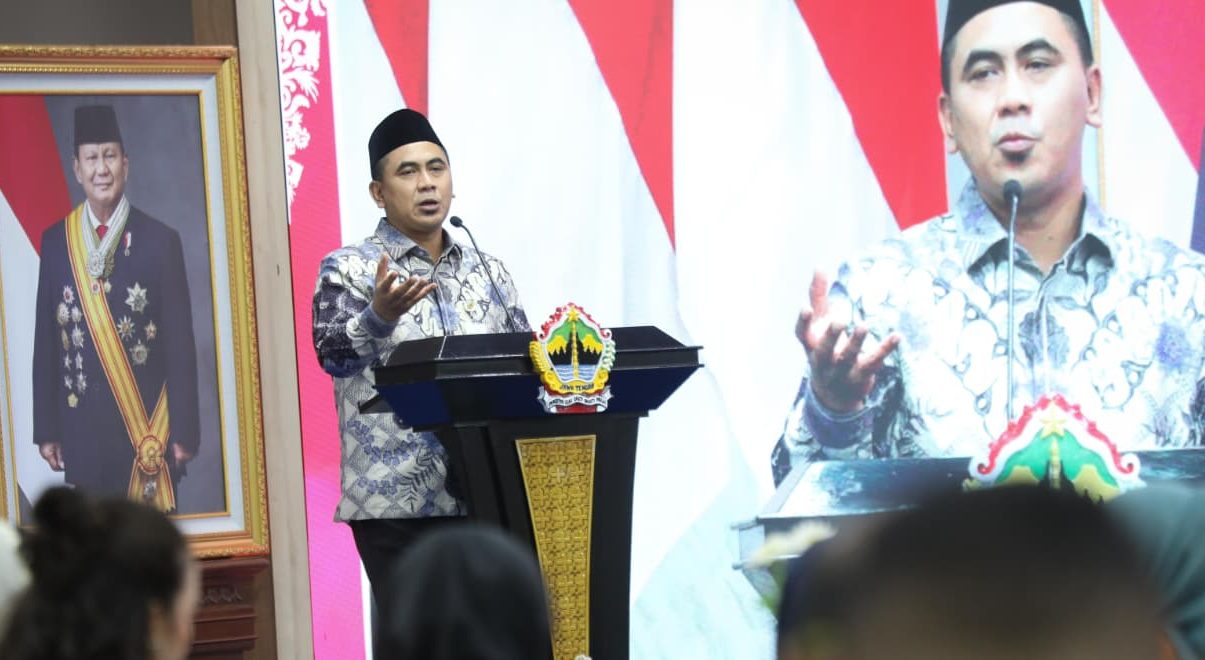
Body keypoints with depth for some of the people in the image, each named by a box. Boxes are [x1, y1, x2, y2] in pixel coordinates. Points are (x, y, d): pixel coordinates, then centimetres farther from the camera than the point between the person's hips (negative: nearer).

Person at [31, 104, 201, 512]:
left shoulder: (160, 240, -2)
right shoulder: (56, 241, 5)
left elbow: (180, 343, -2)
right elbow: (45, 339, 7)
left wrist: (185, 430, -5)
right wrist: (46, 429, 4)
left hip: (149, 424, -2)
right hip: (82, 426, 2)